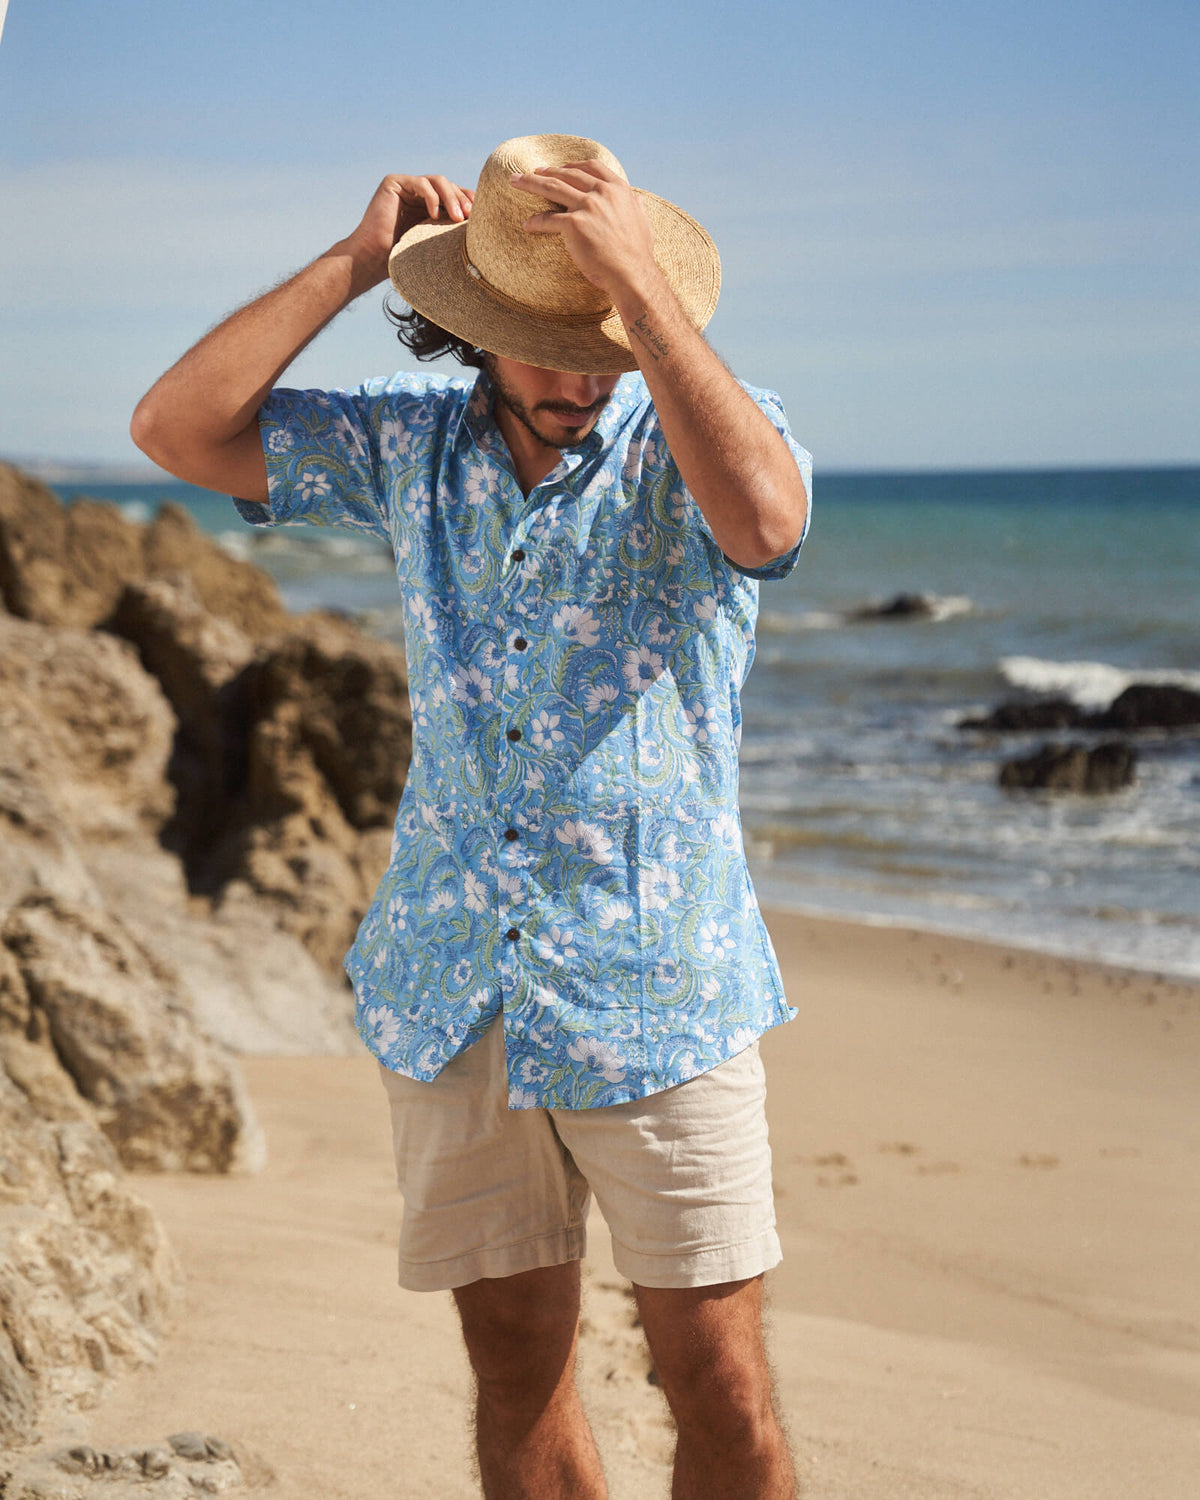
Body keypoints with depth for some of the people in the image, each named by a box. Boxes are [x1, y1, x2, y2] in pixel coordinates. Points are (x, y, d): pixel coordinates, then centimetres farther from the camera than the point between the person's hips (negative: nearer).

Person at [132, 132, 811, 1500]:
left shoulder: (689, 435, -7)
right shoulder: (410, 443, 6)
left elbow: (762, 517, -31)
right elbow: (179, 428, 1)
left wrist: (639, 283, -28)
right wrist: (355, 262, -5)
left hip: (654, 988, -3)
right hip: (449, 997, 4)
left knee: (720, 1389, -2)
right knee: (515, 1374, 11)